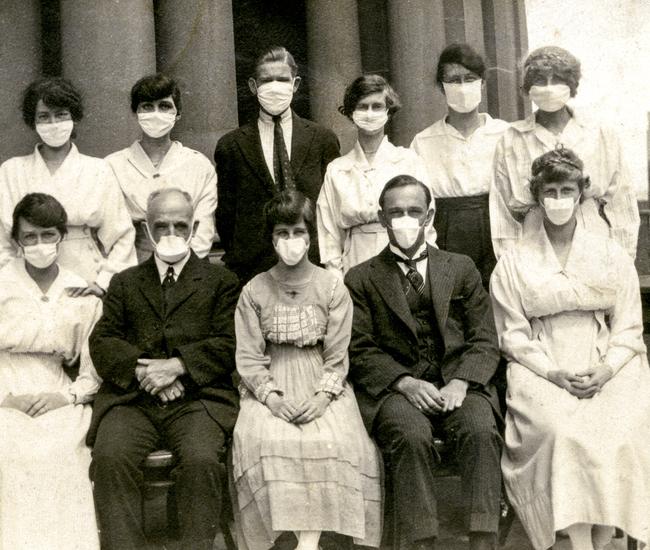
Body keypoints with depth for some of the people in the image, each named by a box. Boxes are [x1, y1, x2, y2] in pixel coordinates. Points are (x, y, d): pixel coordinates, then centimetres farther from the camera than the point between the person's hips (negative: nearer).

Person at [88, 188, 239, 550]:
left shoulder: (220, 282, 16)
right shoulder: (125, 282, 23)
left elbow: (229, 343, 3)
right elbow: (102, 341, 11)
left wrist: (178, 365, -11)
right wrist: (142, 370, -8)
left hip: (198, 396, -2)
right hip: (132, 397, 2)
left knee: (201, 459, -30)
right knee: (110, 456, -27)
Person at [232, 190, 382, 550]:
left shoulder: (332, 287, 3)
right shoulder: (254, 291, 5)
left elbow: (337, 355, 0)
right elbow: (248, 357, 1)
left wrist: (322, 396, -17)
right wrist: (272, 397, -15)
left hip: (323, 384, 0)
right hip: (270, 388, 0)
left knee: (333, 440, -29)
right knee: (266, 441, -29)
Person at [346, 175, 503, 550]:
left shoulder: (462, 269, 17)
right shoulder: (361, 279, 12)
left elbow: (485, 340, 10)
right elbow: (361, 351, 3)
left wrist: (460, 382, -10)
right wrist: (406, 383, -14)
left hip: (458, 382, 2)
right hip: (394, 388, -1)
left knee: (481, 430, -29)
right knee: (412, 435, -33)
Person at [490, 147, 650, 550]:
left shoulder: (613, 257, 11)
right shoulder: (514, 264, 8)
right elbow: (514, 336, 3)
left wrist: (605, 372, -11)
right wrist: (554, 373, -13)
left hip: (607, 369, 1)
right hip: (543, 369, -1)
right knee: (557, 427, -30)